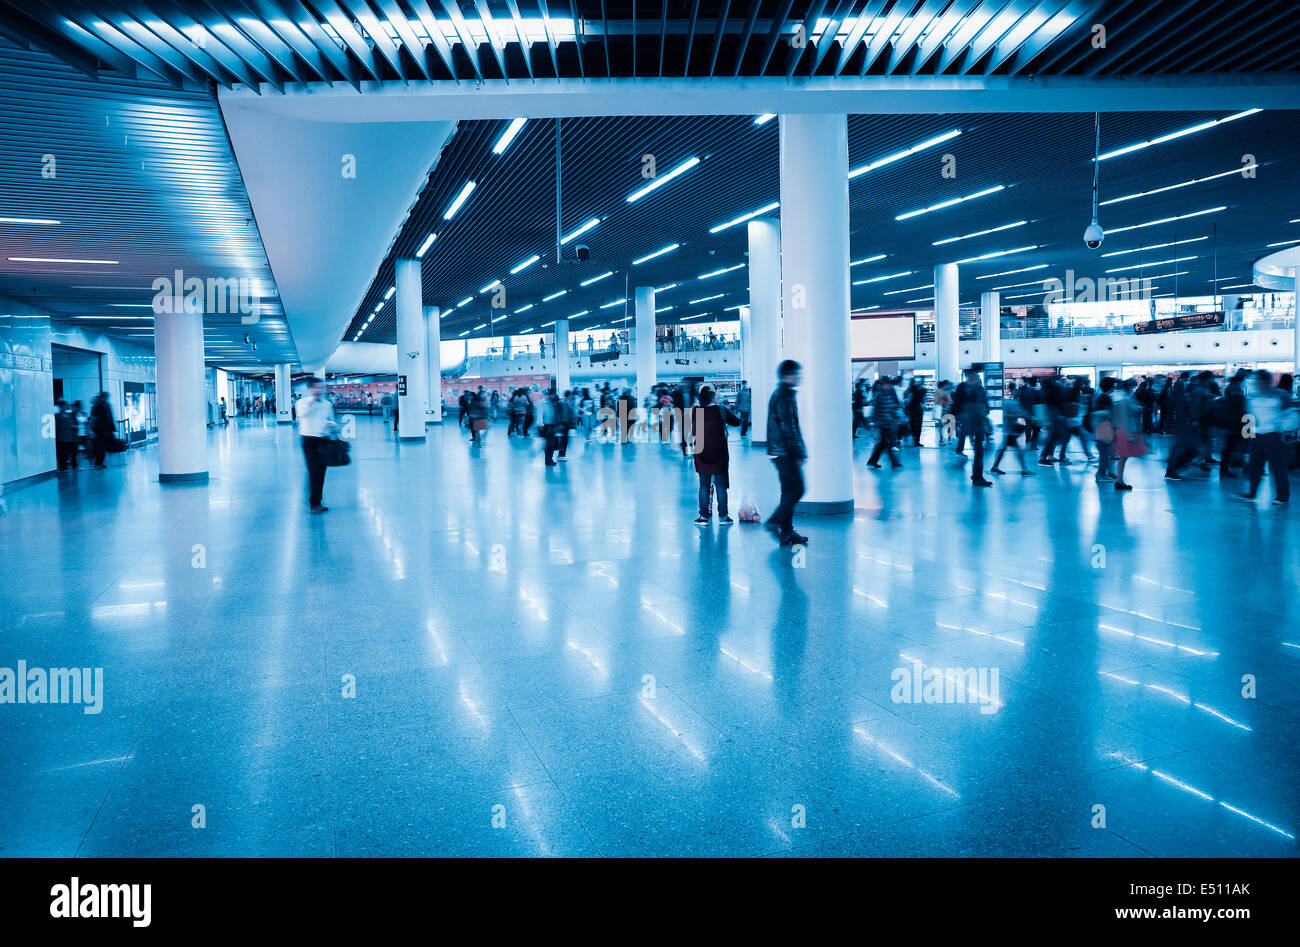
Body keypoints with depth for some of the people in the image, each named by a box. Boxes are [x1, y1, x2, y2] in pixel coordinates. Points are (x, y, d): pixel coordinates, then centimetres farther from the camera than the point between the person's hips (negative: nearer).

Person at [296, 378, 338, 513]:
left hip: (324, 439, 5)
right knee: (314, 471, -11)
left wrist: (332, 425, 0)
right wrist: (312, 400, -18)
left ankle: (316, 500, 19)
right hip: (309, 439, -5)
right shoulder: (302, 402, -2)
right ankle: (314, 503, -9)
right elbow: (301, 414, -22)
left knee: (321, 471, 8)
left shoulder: (327, 403, 12)